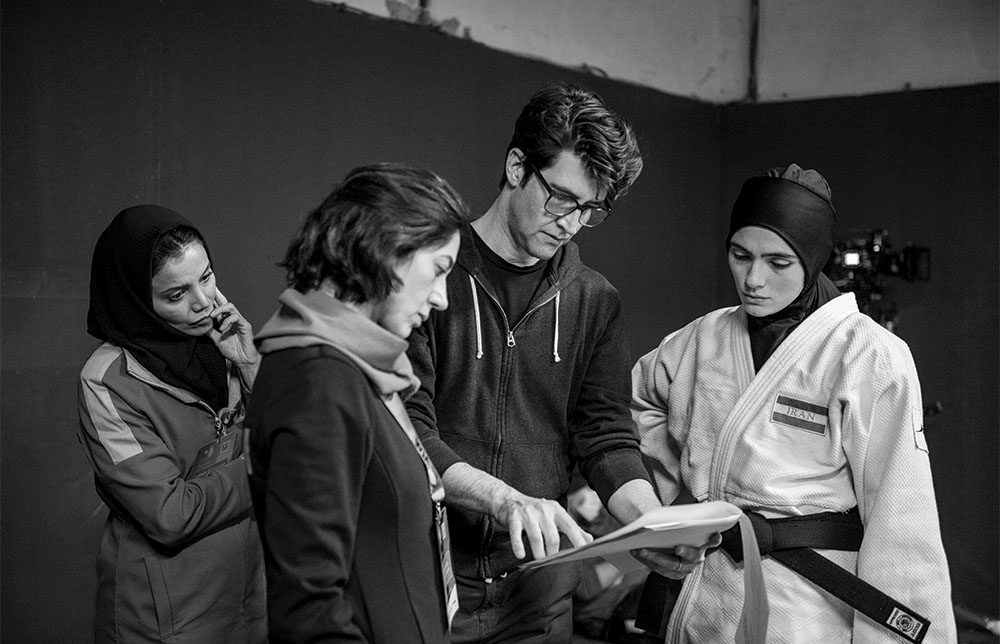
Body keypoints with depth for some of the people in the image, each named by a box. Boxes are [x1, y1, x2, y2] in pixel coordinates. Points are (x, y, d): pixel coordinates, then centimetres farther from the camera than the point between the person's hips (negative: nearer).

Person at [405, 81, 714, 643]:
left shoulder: (595, 301, 5)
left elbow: (608, 436, 3)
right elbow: (407, 430, -15)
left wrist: (655, 523, -15)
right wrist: (505, 499, -28)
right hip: (430, 579, -4)